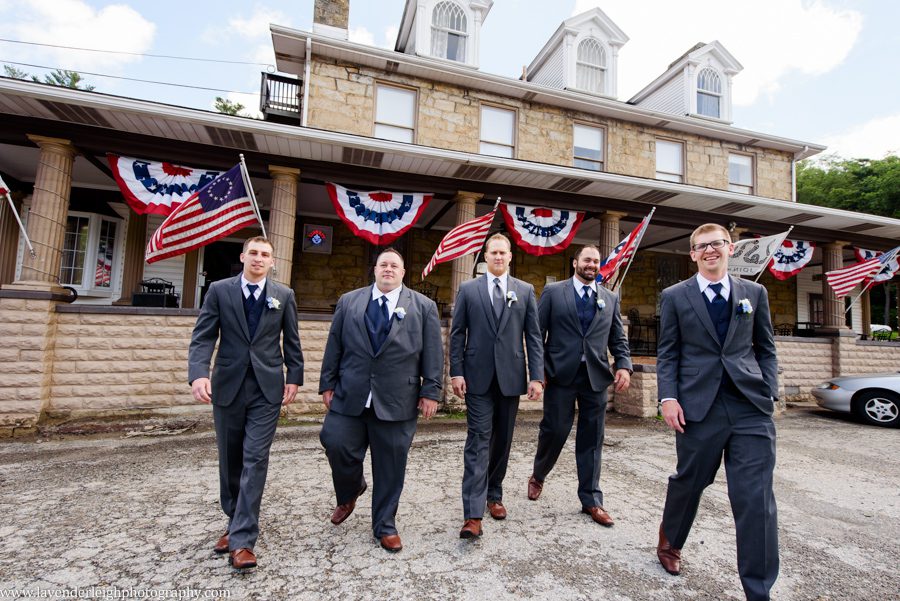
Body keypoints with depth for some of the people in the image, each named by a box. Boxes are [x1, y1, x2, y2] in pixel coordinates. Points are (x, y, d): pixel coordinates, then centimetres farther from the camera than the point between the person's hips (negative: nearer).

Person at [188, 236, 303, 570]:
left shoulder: (284, 295, 4)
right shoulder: (219, 290, 3)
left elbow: (291, 341, 6)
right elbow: (203, 337, -3)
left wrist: (294, 377, 0)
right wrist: (198, 373, -18)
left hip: (267, 388, -1)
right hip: (228, 386, 1)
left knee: (255, 460, -4)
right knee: (230, 460, 14)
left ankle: (242, 539, 3)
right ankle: (235, 522, 33)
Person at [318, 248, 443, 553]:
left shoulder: (423, 306, 4)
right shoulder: (349, 301, 10)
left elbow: (433, 352, 1)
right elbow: (334, 346, 9)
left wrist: (430, 391, -4)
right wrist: (328, 384, 6)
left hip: (397, 401, -1)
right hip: (350, 396, 2)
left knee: (390, 465, 7)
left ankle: (384, 526, 29)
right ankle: (350, 491, 33)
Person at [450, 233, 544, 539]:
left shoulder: (525, 290, 7)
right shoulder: (468, 289, 4)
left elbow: (534, 336, 4)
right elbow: (457, 334, 3)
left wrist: (537, 376, -3)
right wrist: (456, 372, -5)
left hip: (510, 377, 2)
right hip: (478, 376, -2)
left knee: (502, 441, 13)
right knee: (478, 441, -3)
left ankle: (494, 495, 32)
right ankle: (473, 514, 0)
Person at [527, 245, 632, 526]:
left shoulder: (610, 299, 13)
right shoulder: (553, 292, 3)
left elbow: (618, 339, 13)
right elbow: (537, 333, 0)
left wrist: (624, 365, -4)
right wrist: (539, 369, -6)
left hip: (596, 376, 3)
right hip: (561, 374, -3)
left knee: (592, 438, 8)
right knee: (555, 430, 3)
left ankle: (591, 500, 21)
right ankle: (538, 476, 31)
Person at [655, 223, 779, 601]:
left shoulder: (755, 293, 10)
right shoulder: (674, 296, 3)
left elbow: (766, 350, 12)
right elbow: (667, 354, 2)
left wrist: (769, 394, 2)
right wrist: (668, 398, -7)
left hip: (751, 407, 2)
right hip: (698, 406, -1)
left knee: (756, 497, 0)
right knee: (689, 481, 13)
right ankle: (669, 541, 40)